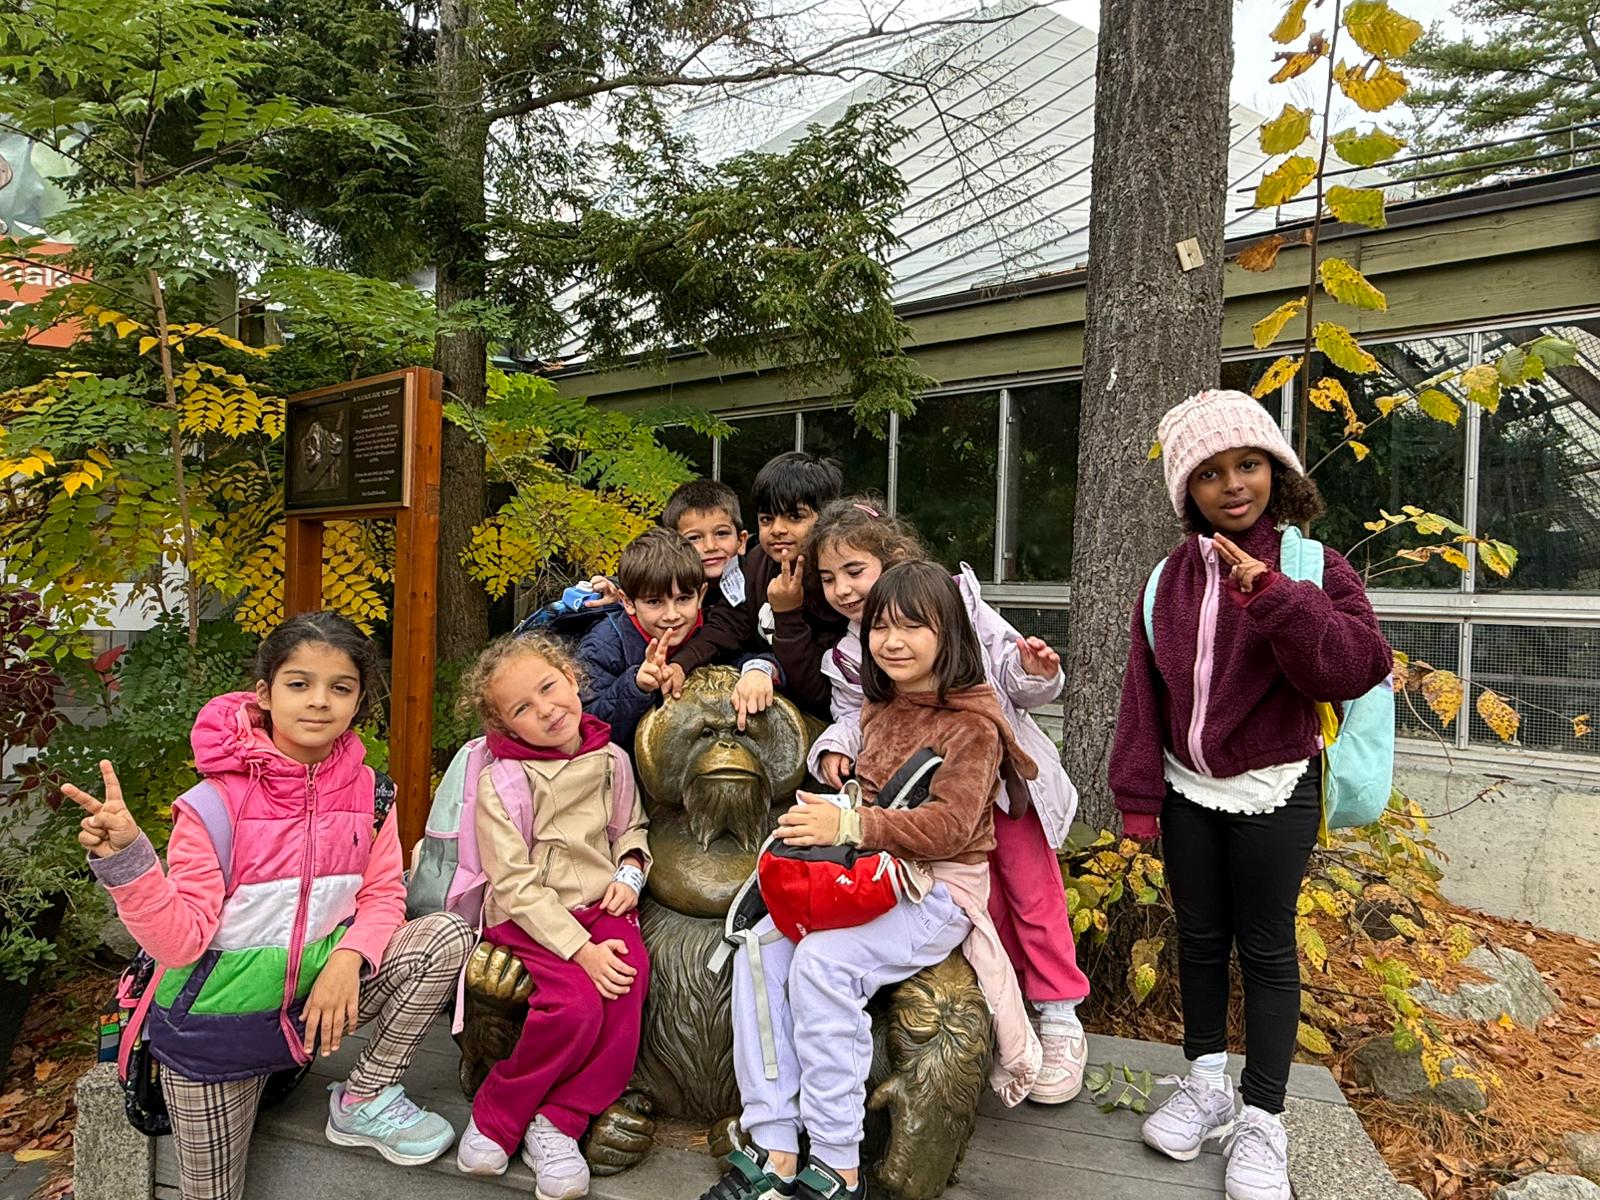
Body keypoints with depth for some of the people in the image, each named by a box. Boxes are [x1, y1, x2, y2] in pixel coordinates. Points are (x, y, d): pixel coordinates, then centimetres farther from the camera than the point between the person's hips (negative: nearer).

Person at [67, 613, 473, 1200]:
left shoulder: (366, 791, -9)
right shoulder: (217, 805, -20)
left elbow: (383, 894, -4)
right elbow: (180, 940, -20)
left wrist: (348, 959, -23)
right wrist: (125, 859, -35)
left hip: (323, 990, 3)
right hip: (221, 1020, -2)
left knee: (449, 935, -18)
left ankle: (363, 1100, -4)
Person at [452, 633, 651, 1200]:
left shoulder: (610, 759, 5)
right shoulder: (502, 780, -10)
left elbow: (631, 828, 23)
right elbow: (516, 885, -13)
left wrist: (629, 873, 1)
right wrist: (581, 949, -20)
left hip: (600, 905, 4)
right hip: (528, 918, -4)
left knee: (630, 981, -25)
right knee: (577, 1004, -28)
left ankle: (557, 1122, -8)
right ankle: (495, 1116, -1)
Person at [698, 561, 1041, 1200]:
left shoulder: (972, 721, -10)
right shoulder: (879, 709, 15)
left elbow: (949, 823, -22)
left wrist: (850, 826, -32)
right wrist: (827, 818, 5)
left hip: (938, 889, -7)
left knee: (822, 961, -28)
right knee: (758, 949, -14)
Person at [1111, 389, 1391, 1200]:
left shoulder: (1312, 566, -9)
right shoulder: (1171, 578, 1)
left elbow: (1358, 668, -22)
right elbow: (1144, 687, 3)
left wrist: (1271, 595, -33)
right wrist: (1137, 791, 2)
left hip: (1272, 793, -3)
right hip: (1187, 790, 4)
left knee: (1265, 948, 7)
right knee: (1199, 939, 16)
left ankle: (1261, 1119, 22)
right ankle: (1207, 1082, 35)